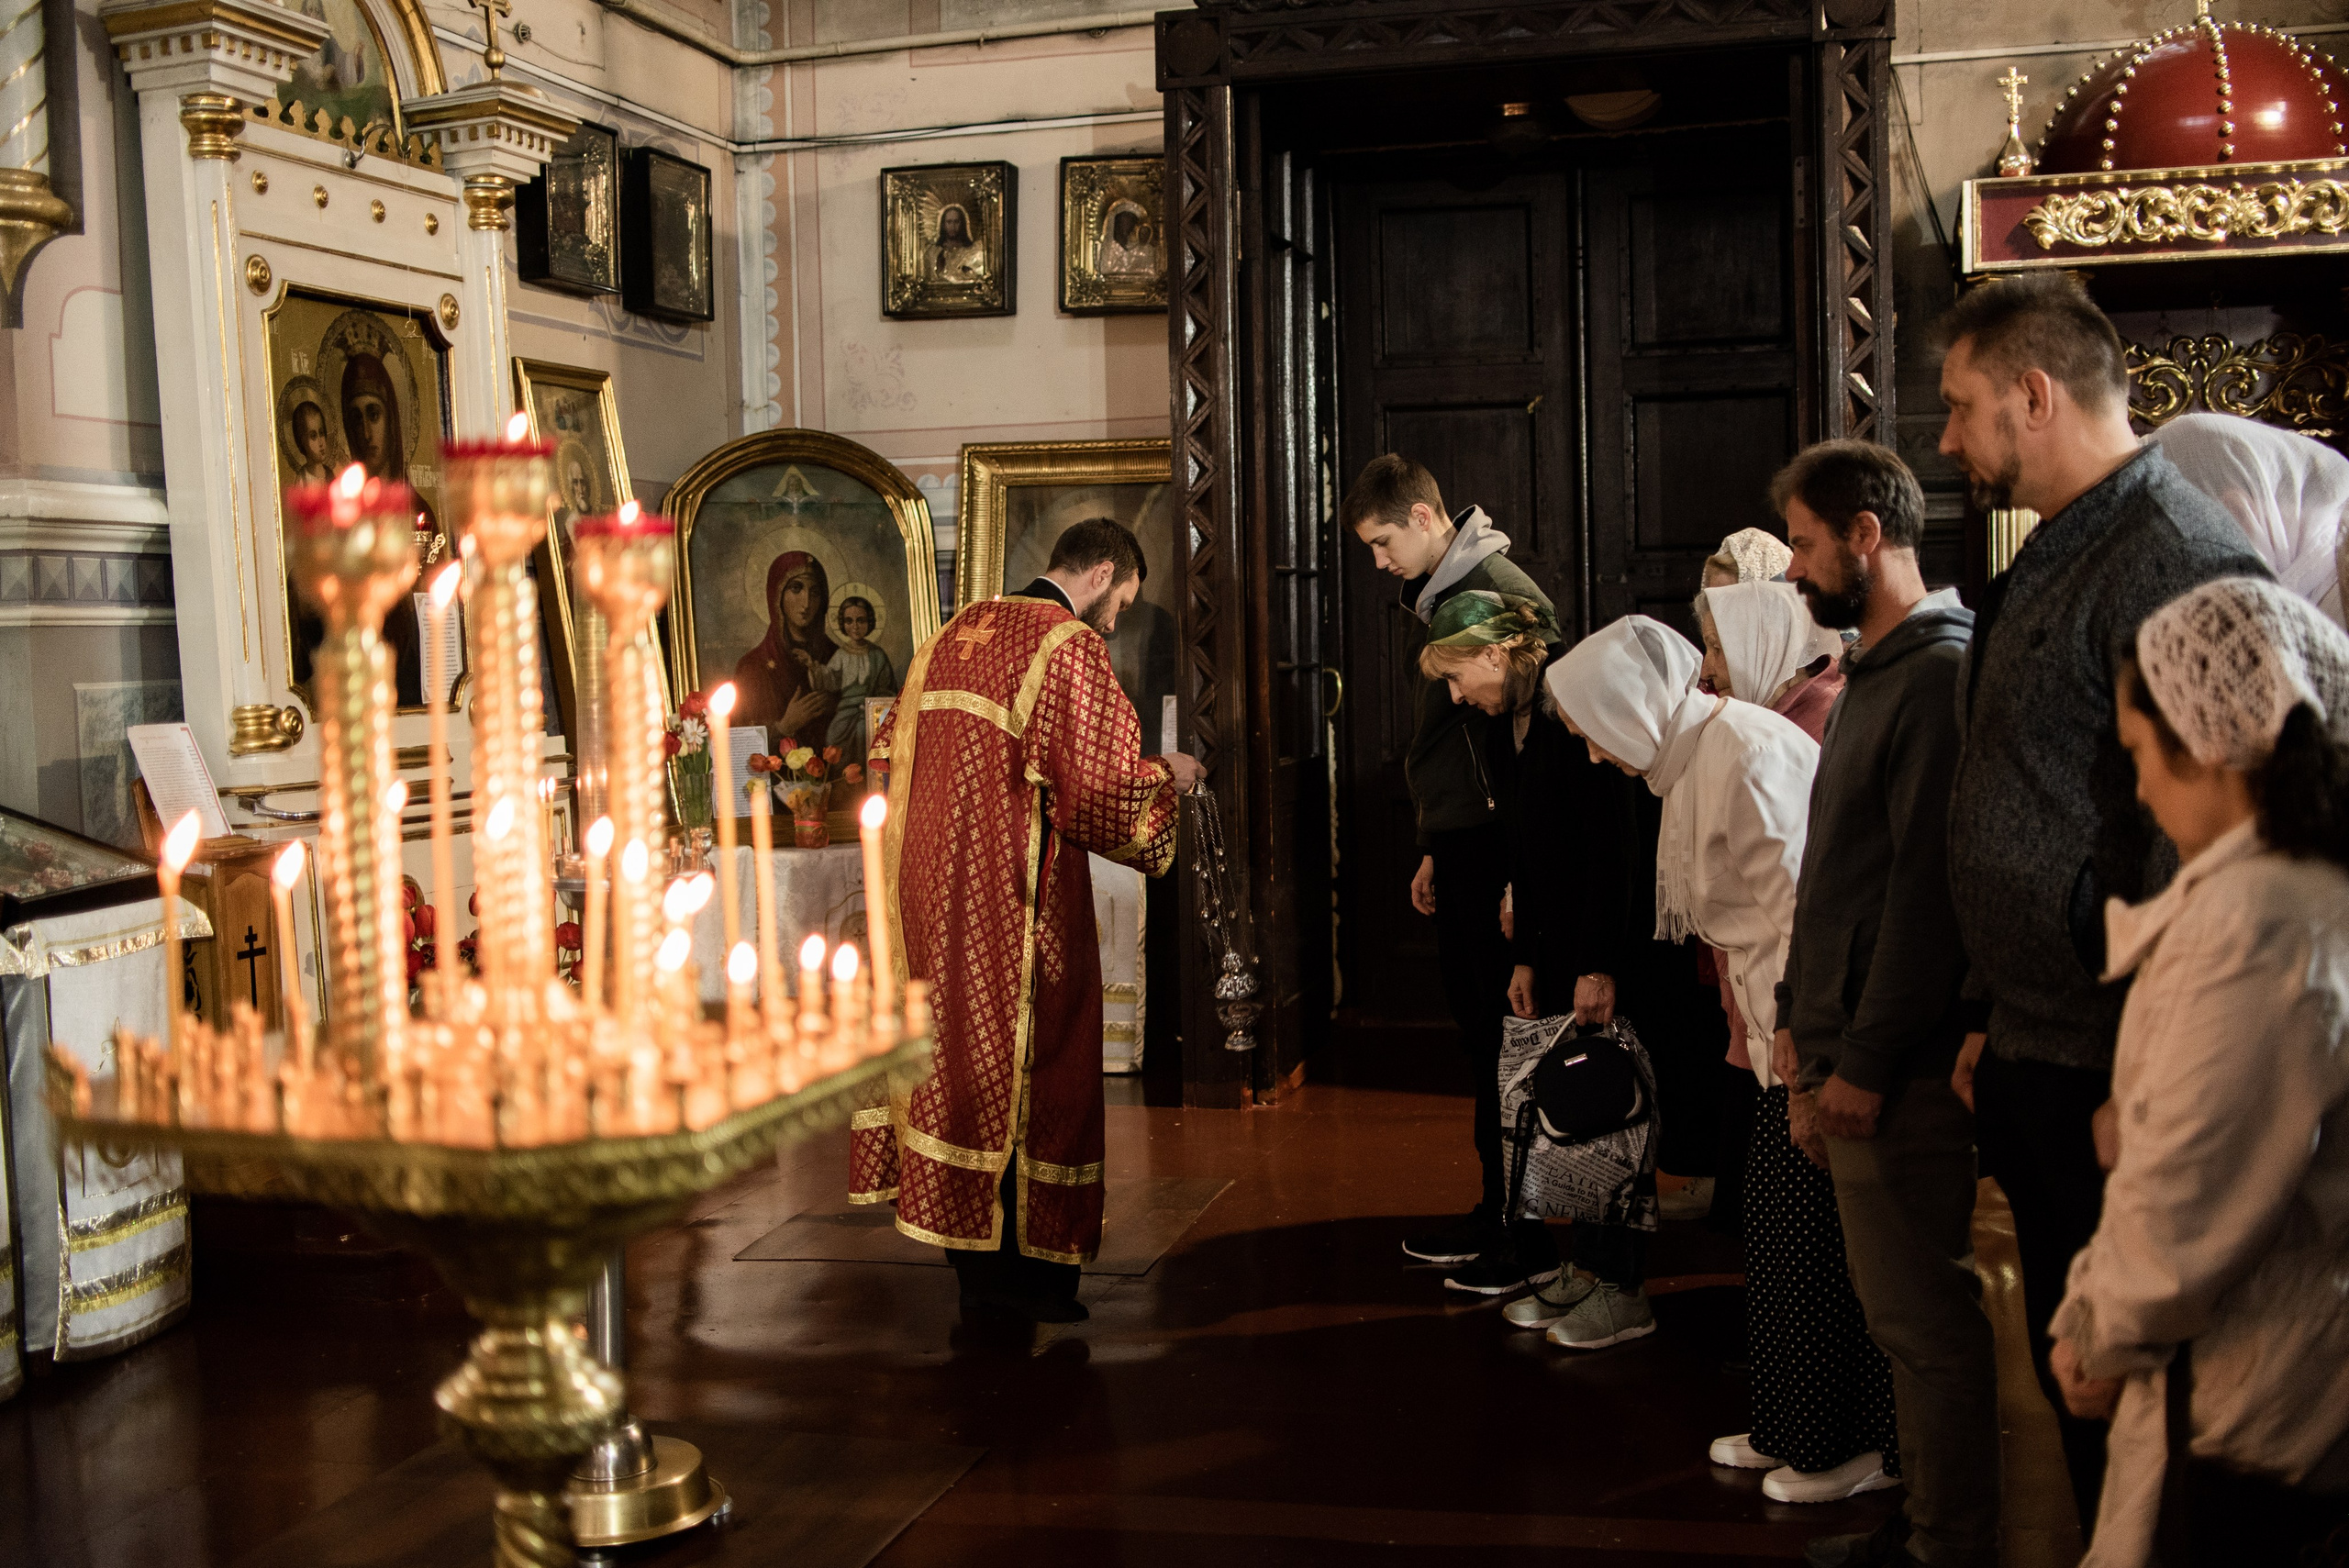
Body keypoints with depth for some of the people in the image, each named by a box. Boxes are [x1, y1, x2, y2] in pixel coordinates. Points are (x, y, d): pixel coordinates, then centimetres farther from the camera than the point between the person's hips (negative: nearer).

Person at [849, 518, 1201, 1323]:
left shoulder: (952, 634, 14)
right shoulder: (1070, 646, -11)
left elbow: (891, 750, 18)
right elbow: (1105, 787, -15)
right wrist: (1168, 774, 5)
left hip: (926, 883, 8)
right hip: (1013, 896, -8)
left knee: (955, 1044, 13)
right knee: (1024, 1058, 1)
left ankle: (970, 1251, 20)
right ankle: (1008, 1271, 7)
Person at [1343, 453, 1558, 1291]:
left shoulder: (1502, 593, -14)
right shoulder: (1447, 593, 16)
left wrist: (1517, 876, -22)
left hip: (1495, 850, -10)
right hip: (1462, 846, 10)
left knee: (1504, 1040, -4)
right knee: (1478, 1030, 14)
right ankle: (1496, 1212, 24)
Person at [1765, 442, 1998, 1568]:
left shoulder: (1942, 674, -14)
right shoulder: (1868, 676, 18)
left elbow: (1929, 887, -19)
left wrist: (1866, 1064, -19)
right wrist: (1799, 1016, 15)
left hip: (1899, 1071, -10)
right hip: (1844, 1057, 10)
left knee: (1926, 1323, -1)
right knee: (1898, 1314, 15)